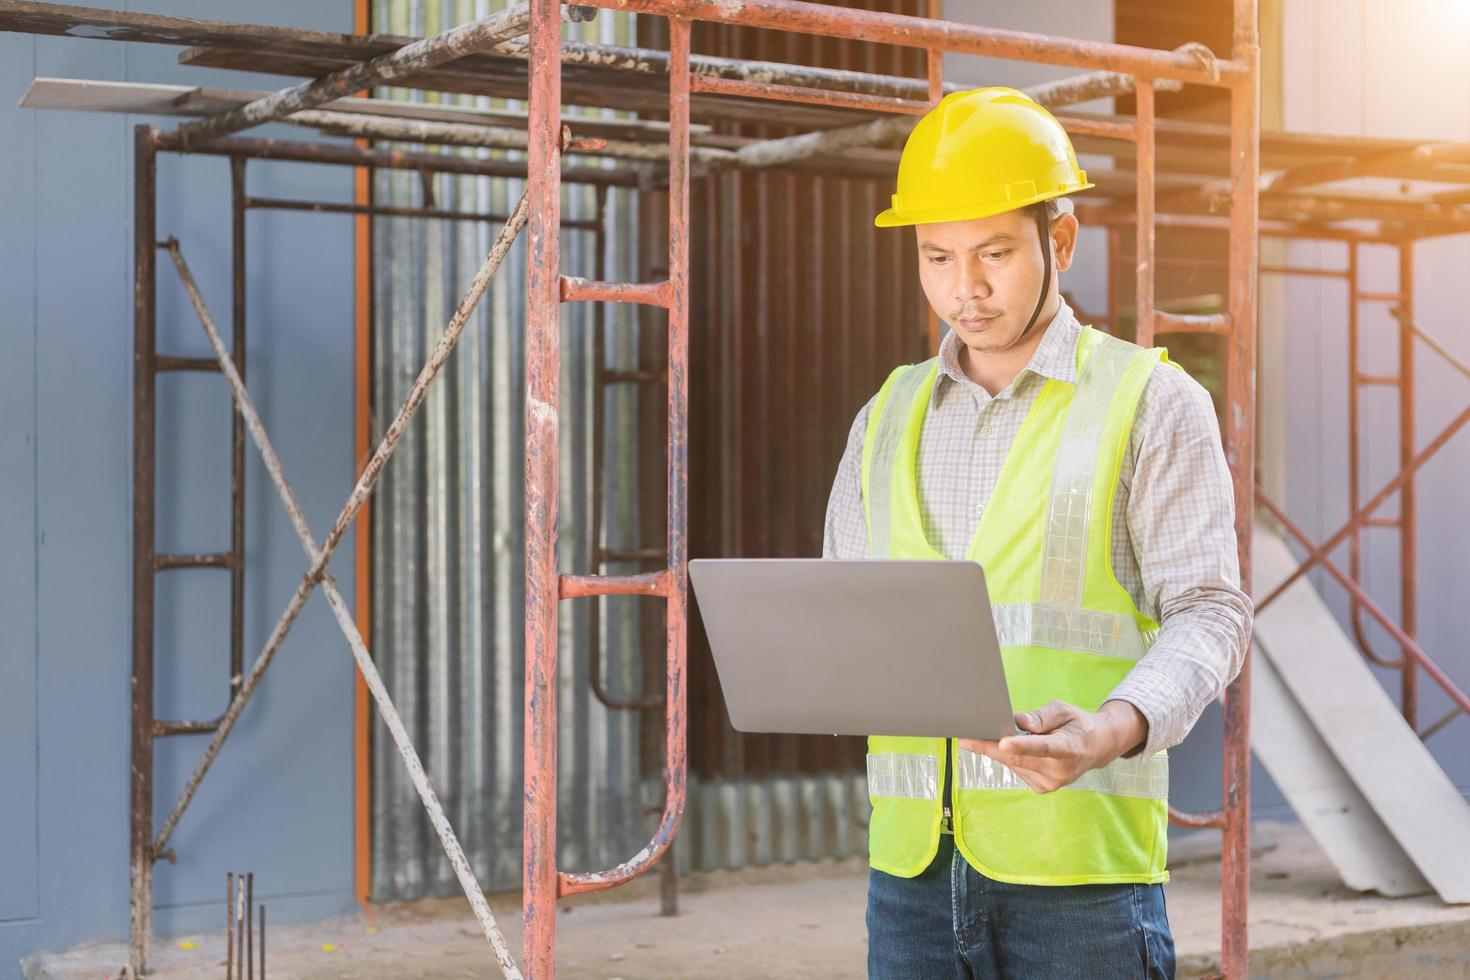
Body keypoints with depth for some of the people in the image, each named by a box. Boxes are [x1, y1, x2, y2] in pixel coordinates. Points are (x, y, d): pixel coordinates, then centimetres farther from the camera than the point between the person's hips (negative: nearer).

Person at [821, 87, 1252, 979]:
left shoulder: (1153, 402, 2)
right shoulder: (889, 418, 16)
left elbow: (1208, 611, -4)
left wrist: (1118, 726, -22)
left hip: (1079, 863, -4)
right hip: (911, 860, 4)